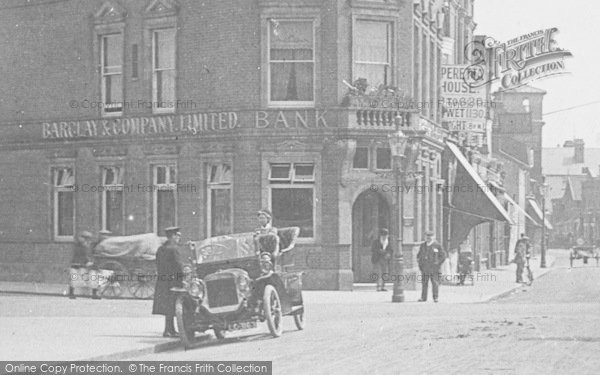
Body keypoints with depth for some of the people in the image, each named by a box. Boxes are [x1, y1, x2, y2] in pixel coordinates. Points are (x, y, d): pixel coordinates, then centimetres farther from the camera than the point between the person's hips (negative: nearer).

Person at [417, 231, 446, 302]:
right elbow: (418, 256, 22)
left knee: (435, 282, -5)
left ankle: (435, 298, -2)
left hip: (434, 268, -3)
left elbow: (443, 256, 3)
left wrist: (437, 263, -4)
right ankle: (423, 297, 3)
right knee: (424, 283, 1)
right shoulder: (422, 245, 14)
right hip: (424, 268, 3)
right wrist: (420, 265, 11)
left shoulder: (437, 245, 1)